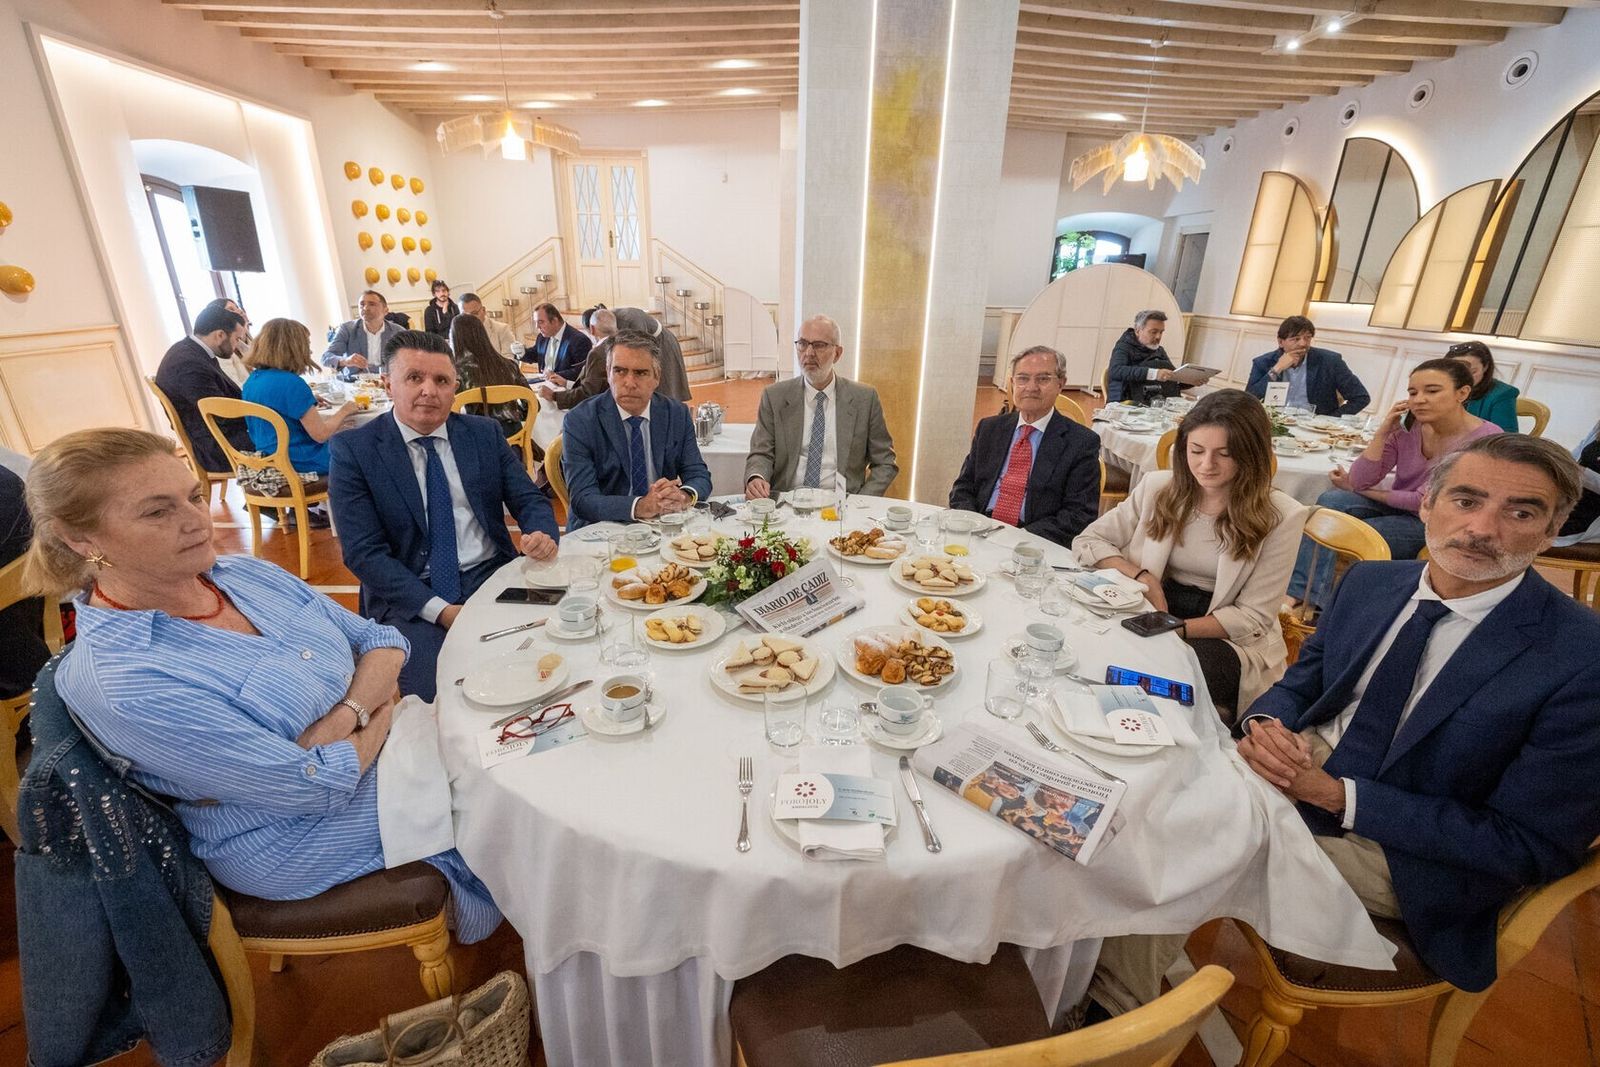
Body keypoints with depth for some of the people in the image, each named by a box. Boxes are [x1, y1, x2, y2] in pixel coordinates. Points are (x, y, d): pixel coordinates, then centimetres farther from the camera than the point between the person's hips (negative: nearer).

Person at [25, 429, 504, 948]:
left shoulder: (244, 572, -6)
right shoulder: (115, 682, -27)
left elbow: (381, 639, -2)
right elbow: (313, 784, -26)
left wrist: (345, 717, -19)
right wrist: (378, 714, -10)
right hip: (300, 838, -6)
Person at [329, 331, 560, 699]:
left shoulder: (485, 433, 7)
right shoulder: (353, 449, -2)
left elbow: (529, 500, 8)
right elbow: (364, 553, -7)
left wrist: (542, 534, -17)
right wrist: (438, 610, -18)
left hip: (492, 575, 3)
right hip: (409, 596, -2)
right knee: (438, 692, -26)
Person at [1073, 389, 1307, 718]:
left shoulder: (1281, 516, -6)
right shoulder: (1158, 487, 0)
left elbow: (1252, 617, -8)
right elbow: (1088, 541, 3)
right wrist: (1142, 577, -13)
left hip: (1231, 643, -2)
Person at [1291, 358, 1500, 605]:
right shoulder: (1407, 429, -4)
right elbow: (1360, 481, -9)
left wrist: (1360, 491, -9)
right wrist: (1383, 432, -16)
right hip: (1398, 509, 5)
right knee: (1331, 500, -25)